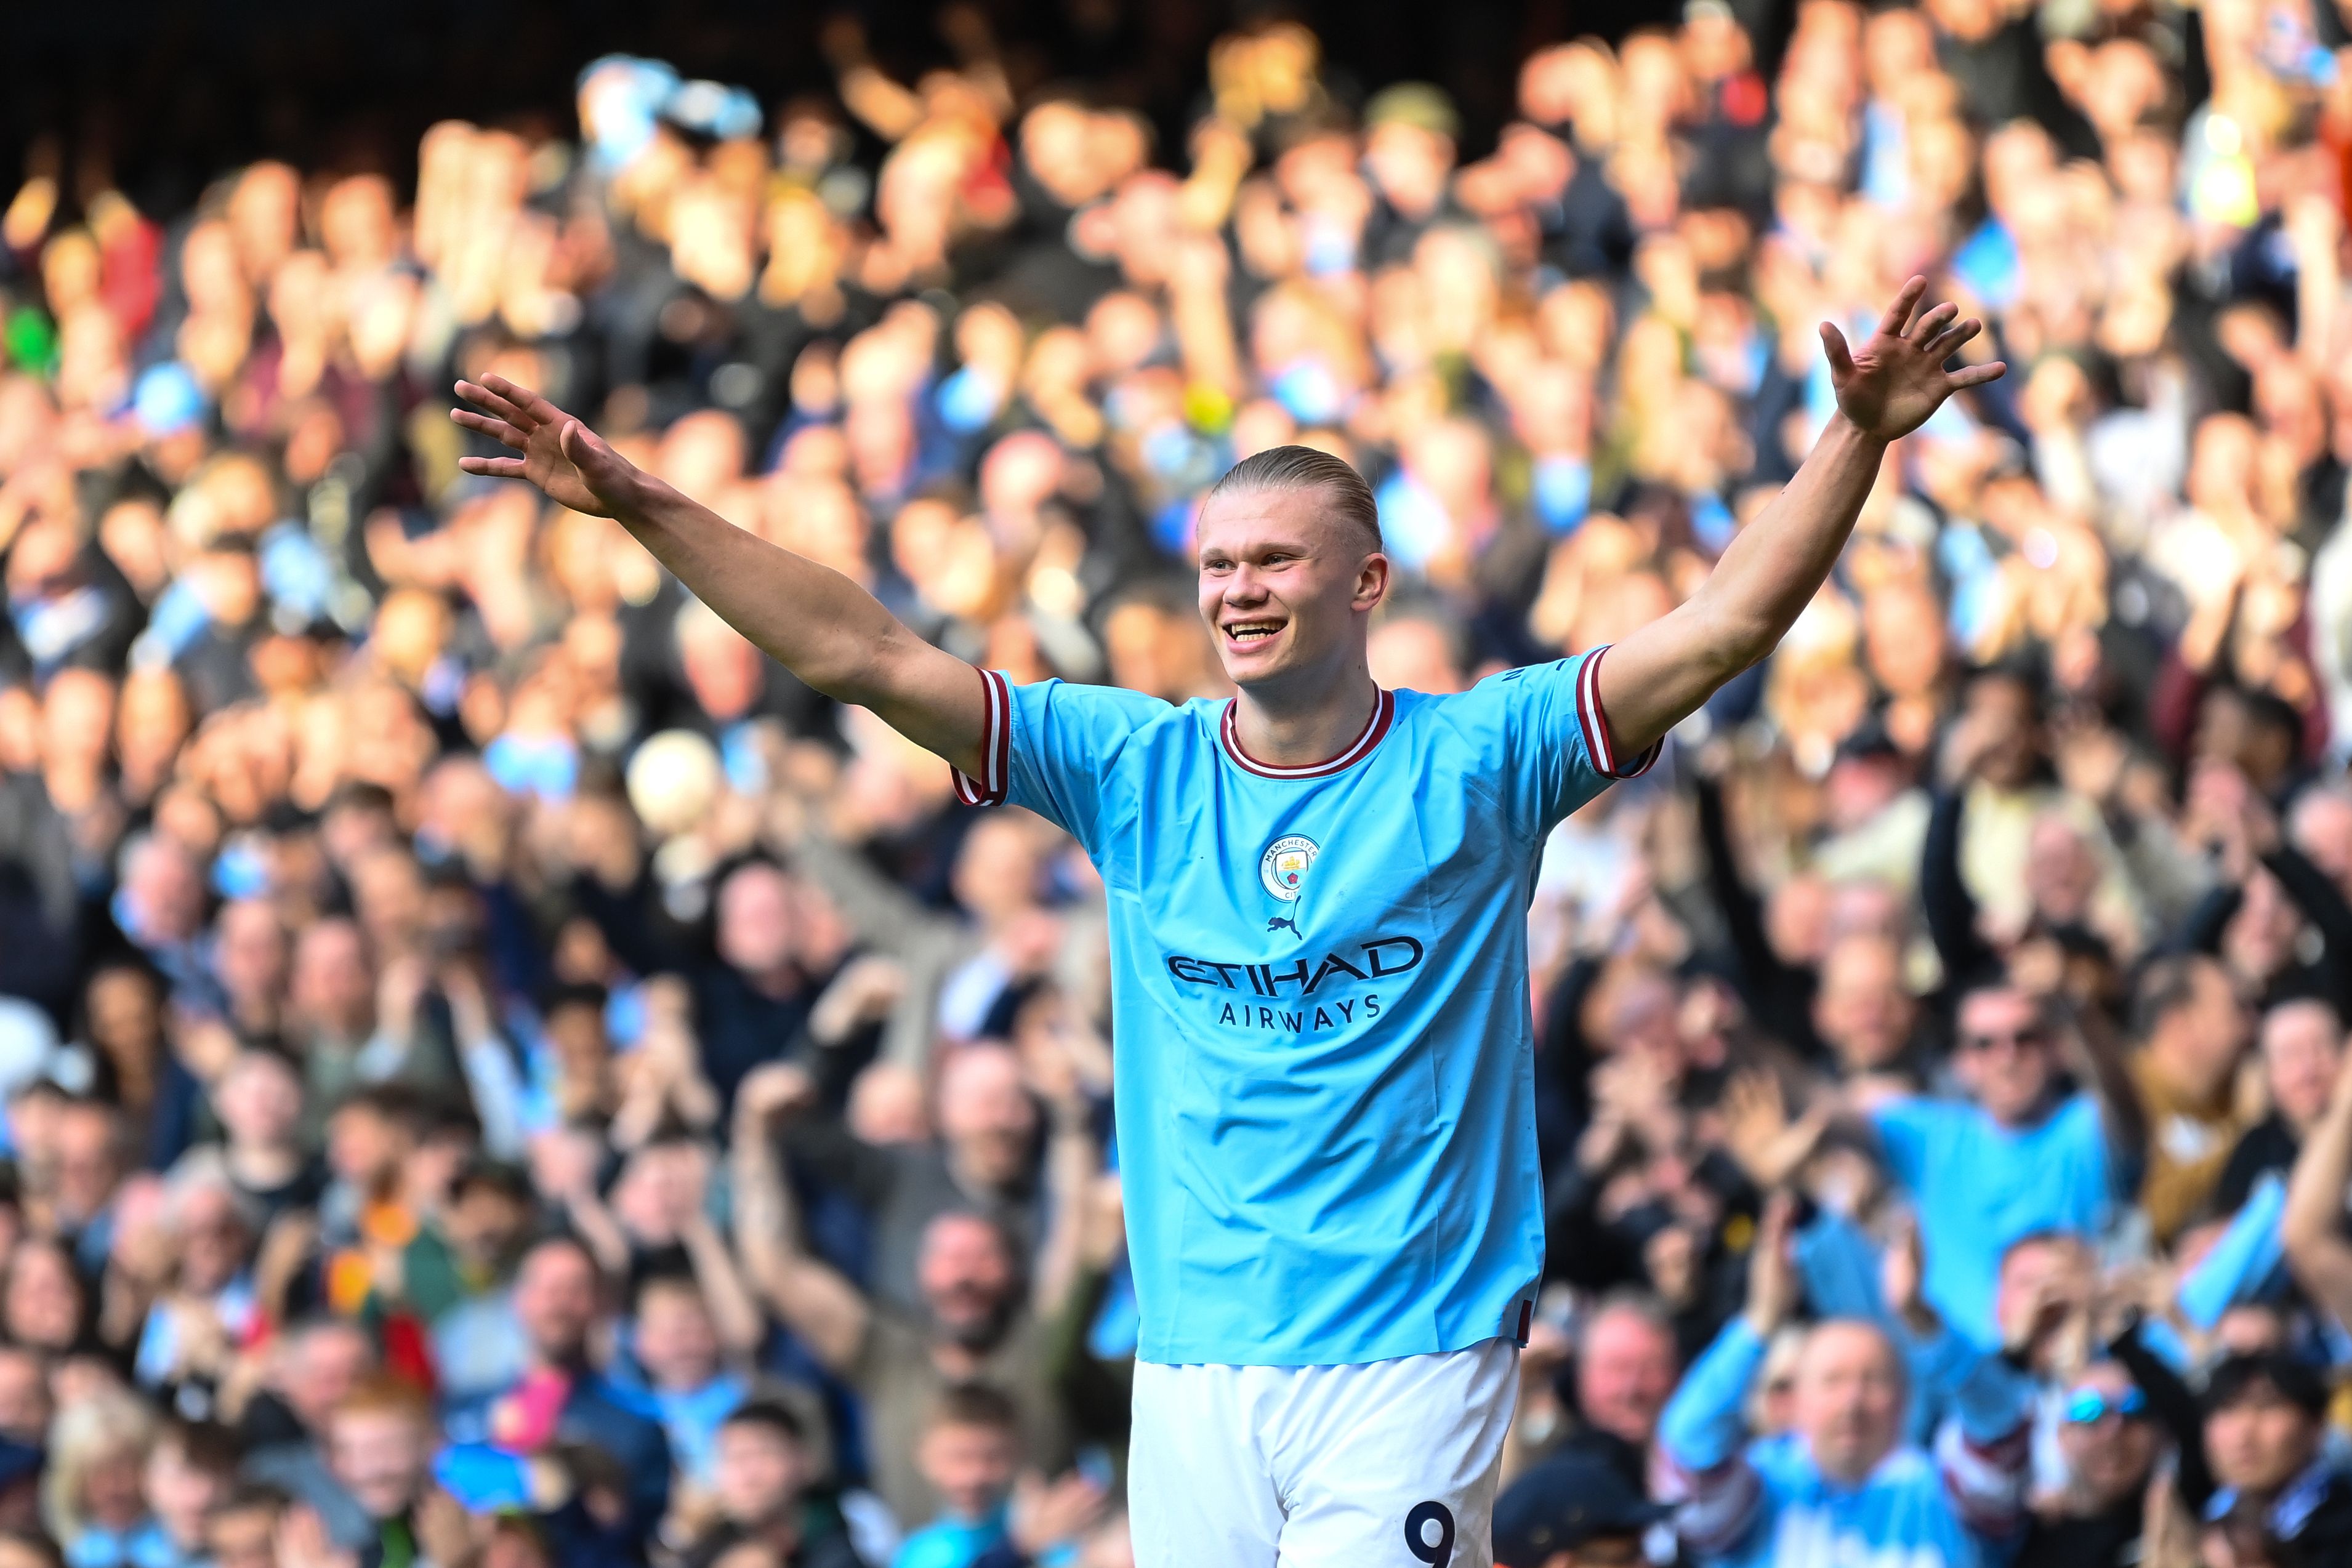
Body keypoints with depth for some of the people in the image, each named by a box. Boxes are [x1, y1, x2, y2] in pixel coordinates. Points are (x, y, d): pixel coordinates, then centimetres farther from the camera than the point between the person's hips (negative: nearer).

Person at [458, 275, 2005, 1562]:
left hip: (1412, 1363, -4)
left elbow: (1727, 625, -9)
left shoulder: (1474, 762, -1)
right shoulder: (1138, 768, 7)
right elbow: (865, 655, 4)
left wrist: (1860, 437, -21)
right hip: (1193, 1372, 4)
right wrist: (638, 503, -3)